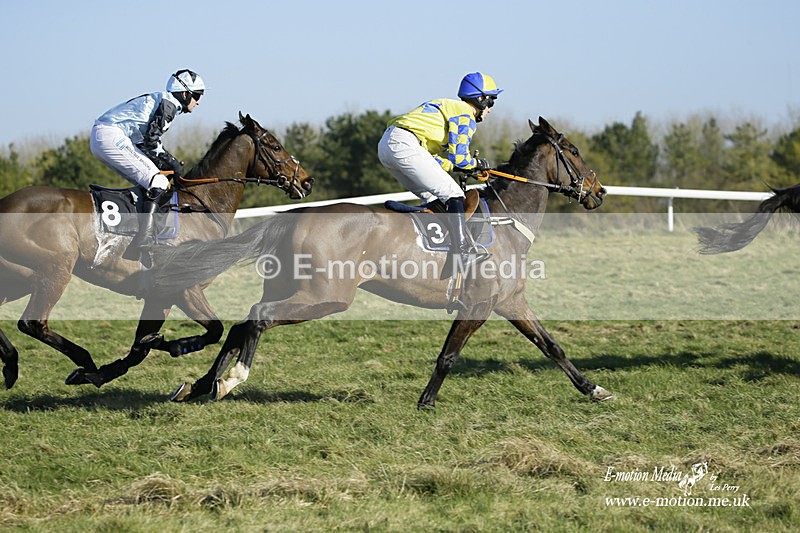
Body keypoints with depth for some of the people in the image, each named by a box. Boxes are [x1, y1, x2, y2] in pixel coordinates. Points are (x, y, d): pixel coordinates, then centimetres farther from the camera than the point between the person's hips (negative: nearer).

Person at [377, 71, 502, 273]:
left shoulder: (448, 107, 29)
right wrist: (477, 163, 13)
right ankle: (462, 250, -21)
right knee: (452, 194, -10)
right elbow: (458, 157, -6)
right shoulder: (466, 116, 0)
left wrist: (468, 165, 17)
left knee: (433, 197, 19)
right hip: (405, 145, -10)